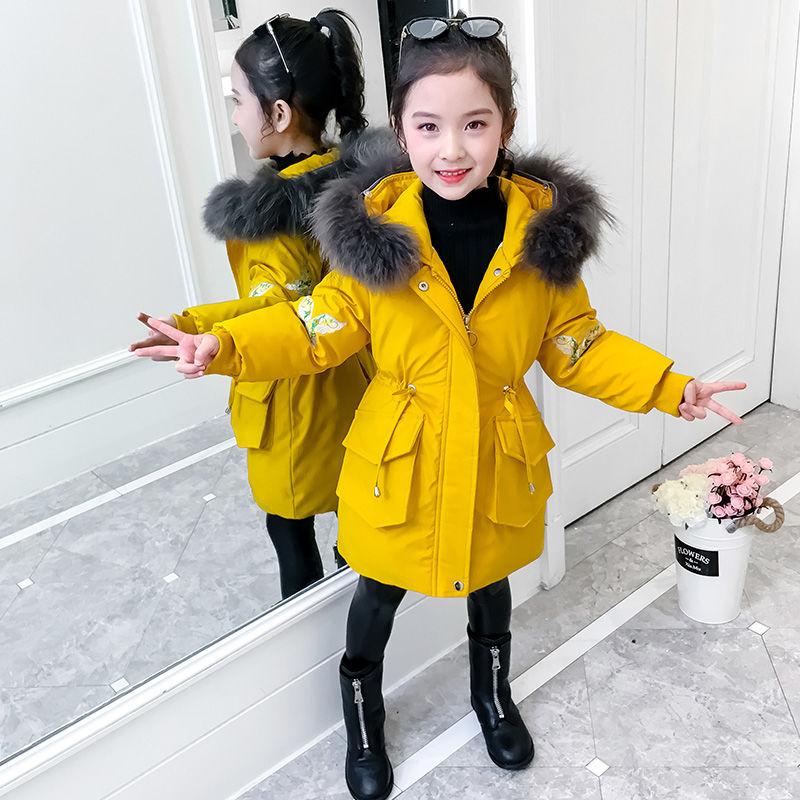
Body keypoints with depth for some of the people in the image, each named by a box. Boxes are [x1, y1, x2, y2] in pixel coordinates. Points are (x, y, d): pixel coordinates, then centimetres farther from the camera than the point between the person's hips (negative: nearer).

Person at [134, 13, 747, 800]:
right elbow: (328, 325, -7)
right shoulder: (372, 224, -15)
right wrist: (225, 346, -20)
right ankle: (362, 721, 47)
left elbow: (574, 344, -3)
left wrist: (668, 386, -11)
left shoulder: (544, 226, -11)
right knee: (378, 595, 17)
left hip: (500, 457, 2)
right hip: (397, 458, -1)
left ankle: (492, 694, 56)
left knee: (490, 582, 25)